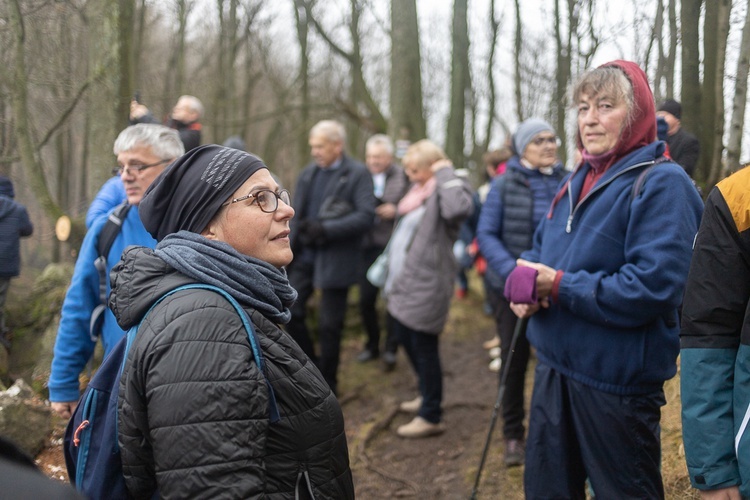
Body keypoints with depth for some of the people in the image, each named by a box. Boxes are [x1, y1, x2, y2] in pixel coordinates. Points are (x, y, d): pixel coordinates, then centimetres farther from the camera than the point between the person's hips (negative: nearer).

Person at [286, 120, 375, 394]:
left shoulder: (358, 174, -8)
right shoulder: (308, 173, 8)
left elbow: (366, 216, -17)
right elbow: (296, 215, 12)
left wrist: (325, 229, -23)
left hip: (335, 258, -5)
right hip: (305, 254, 5)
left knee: (329, 325, 3)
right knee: (291, 311, 3)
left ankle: (327, 382, 20)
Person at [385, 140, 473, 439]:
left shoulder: (444, 190, -14)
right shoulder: (418, 190, 14)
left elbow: (458, 208, -39)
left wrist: (445, 172, -25)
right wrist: (391, 279, 24)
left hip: (424, 287, -10)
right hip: (402, 285, 10)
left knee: (424, 349, -2)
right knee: (406, 340, 21)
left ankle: (431, 417, 11)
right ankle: (426, 395, 41)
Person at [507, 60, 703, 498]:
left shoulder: (661, 184, -15)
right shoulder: (578, 182, 11)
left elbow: (652, 287, -26)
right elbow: (540, 251, 20)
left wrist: (559, 286, -20)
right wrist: (525, 286, -3)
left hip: (618, 383, -8)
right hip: (555, 368, 8)